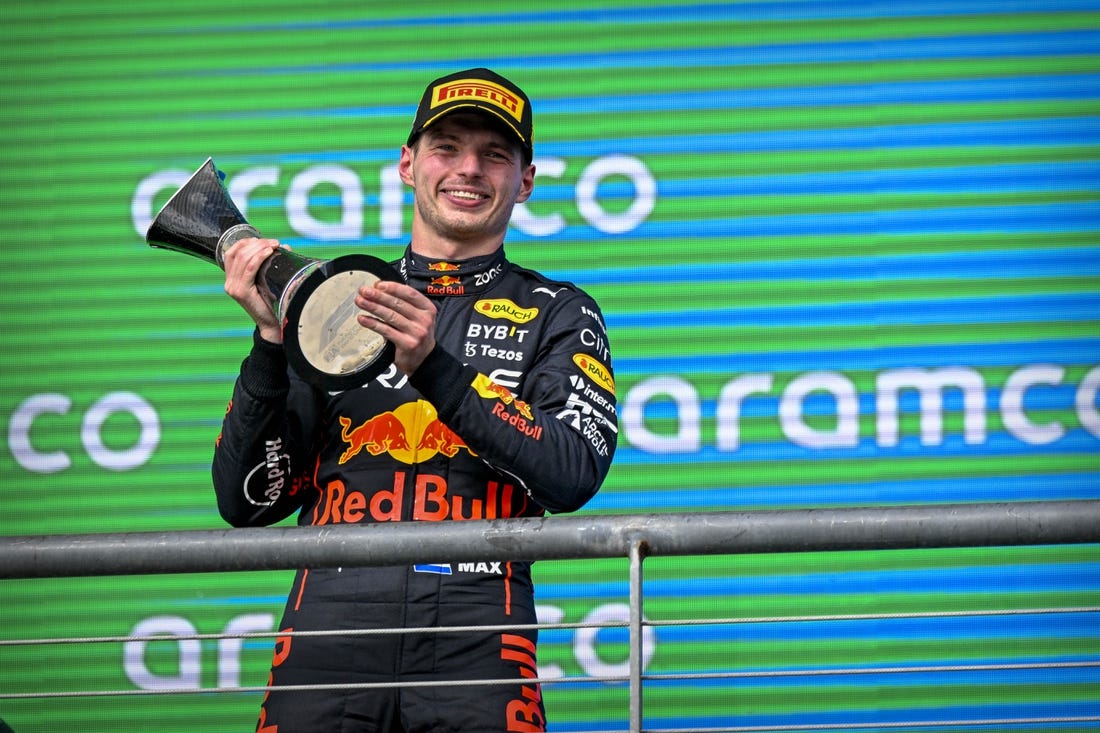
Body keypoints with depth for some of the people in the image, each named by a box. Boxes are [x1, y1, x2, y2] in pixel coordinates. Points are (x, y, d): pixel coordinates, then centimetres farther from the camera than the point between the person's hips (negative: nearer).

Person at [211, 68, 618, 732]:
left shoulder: (557, 315, 13)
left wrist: (435, 369, -14)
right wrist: (272, 342, -1)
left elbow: (574, 476, -6)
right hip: (331, 627, 2)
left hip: (478, 642, -2)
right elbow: (246, 502, 11)